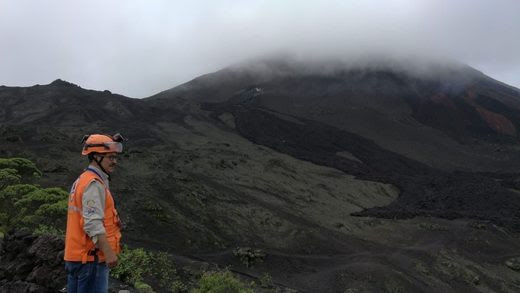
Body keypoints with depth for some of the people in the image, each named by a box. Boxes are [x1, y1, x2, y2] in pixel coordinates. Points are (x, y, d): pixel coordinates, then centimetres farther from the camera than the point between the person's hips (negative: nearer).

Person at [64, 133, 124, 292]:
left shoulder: (82, 181, 17)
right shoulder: (94, 183, -15)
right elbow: (93, 223, -24)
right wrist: (108, 252, -25)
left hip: (76, 255, 10)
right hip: (91, 257, -10)